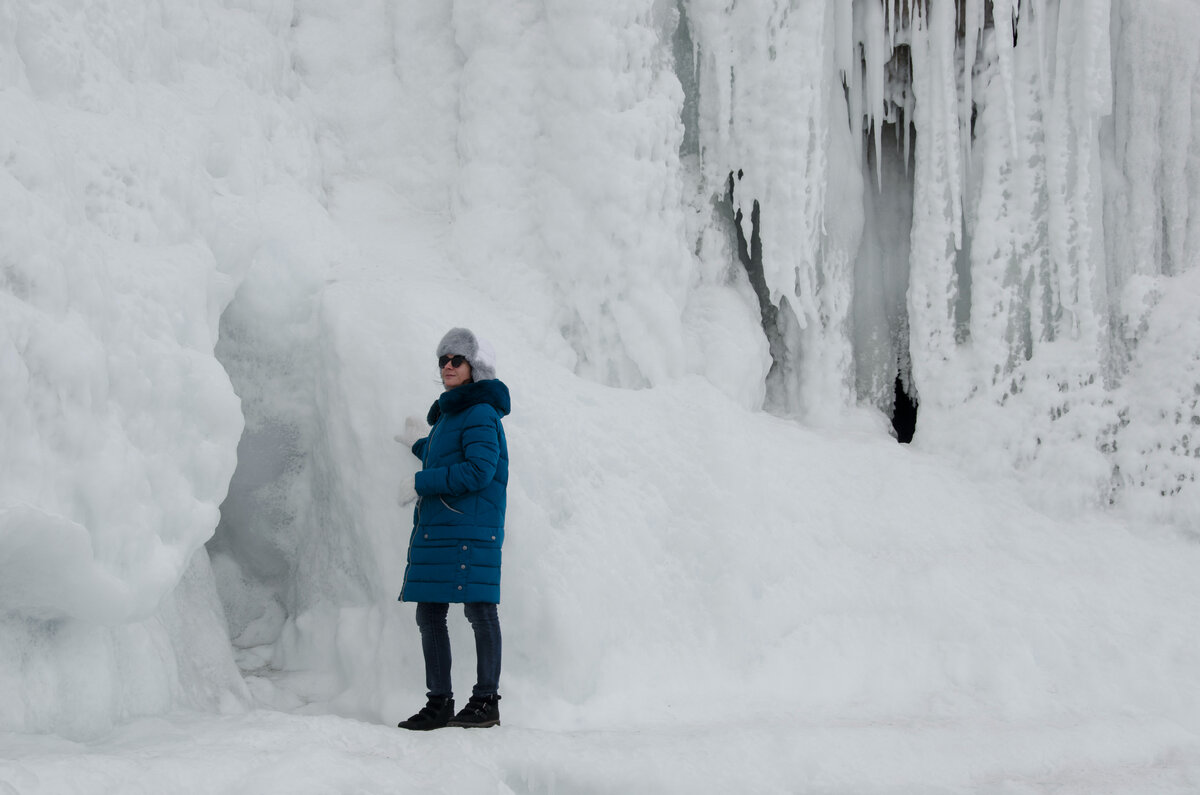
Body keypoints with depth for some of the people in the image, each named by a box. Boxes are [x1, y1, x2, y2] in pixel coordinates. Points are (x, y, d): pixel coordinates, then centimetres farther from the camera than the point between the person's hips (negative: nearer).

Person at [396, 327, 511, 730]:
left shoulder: (480, 414, -9)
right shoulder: (449, 413, 20)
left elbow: (478, 470, -19)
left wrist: (420, 483, -14)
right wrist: (421, 446, 43)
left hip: (470, 530, -10)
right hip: (435, 530, 10)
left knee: (479, 611, -4)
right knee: (429, 615, 8)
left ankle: (487, 701, 1)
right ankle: (439, 703, 15)